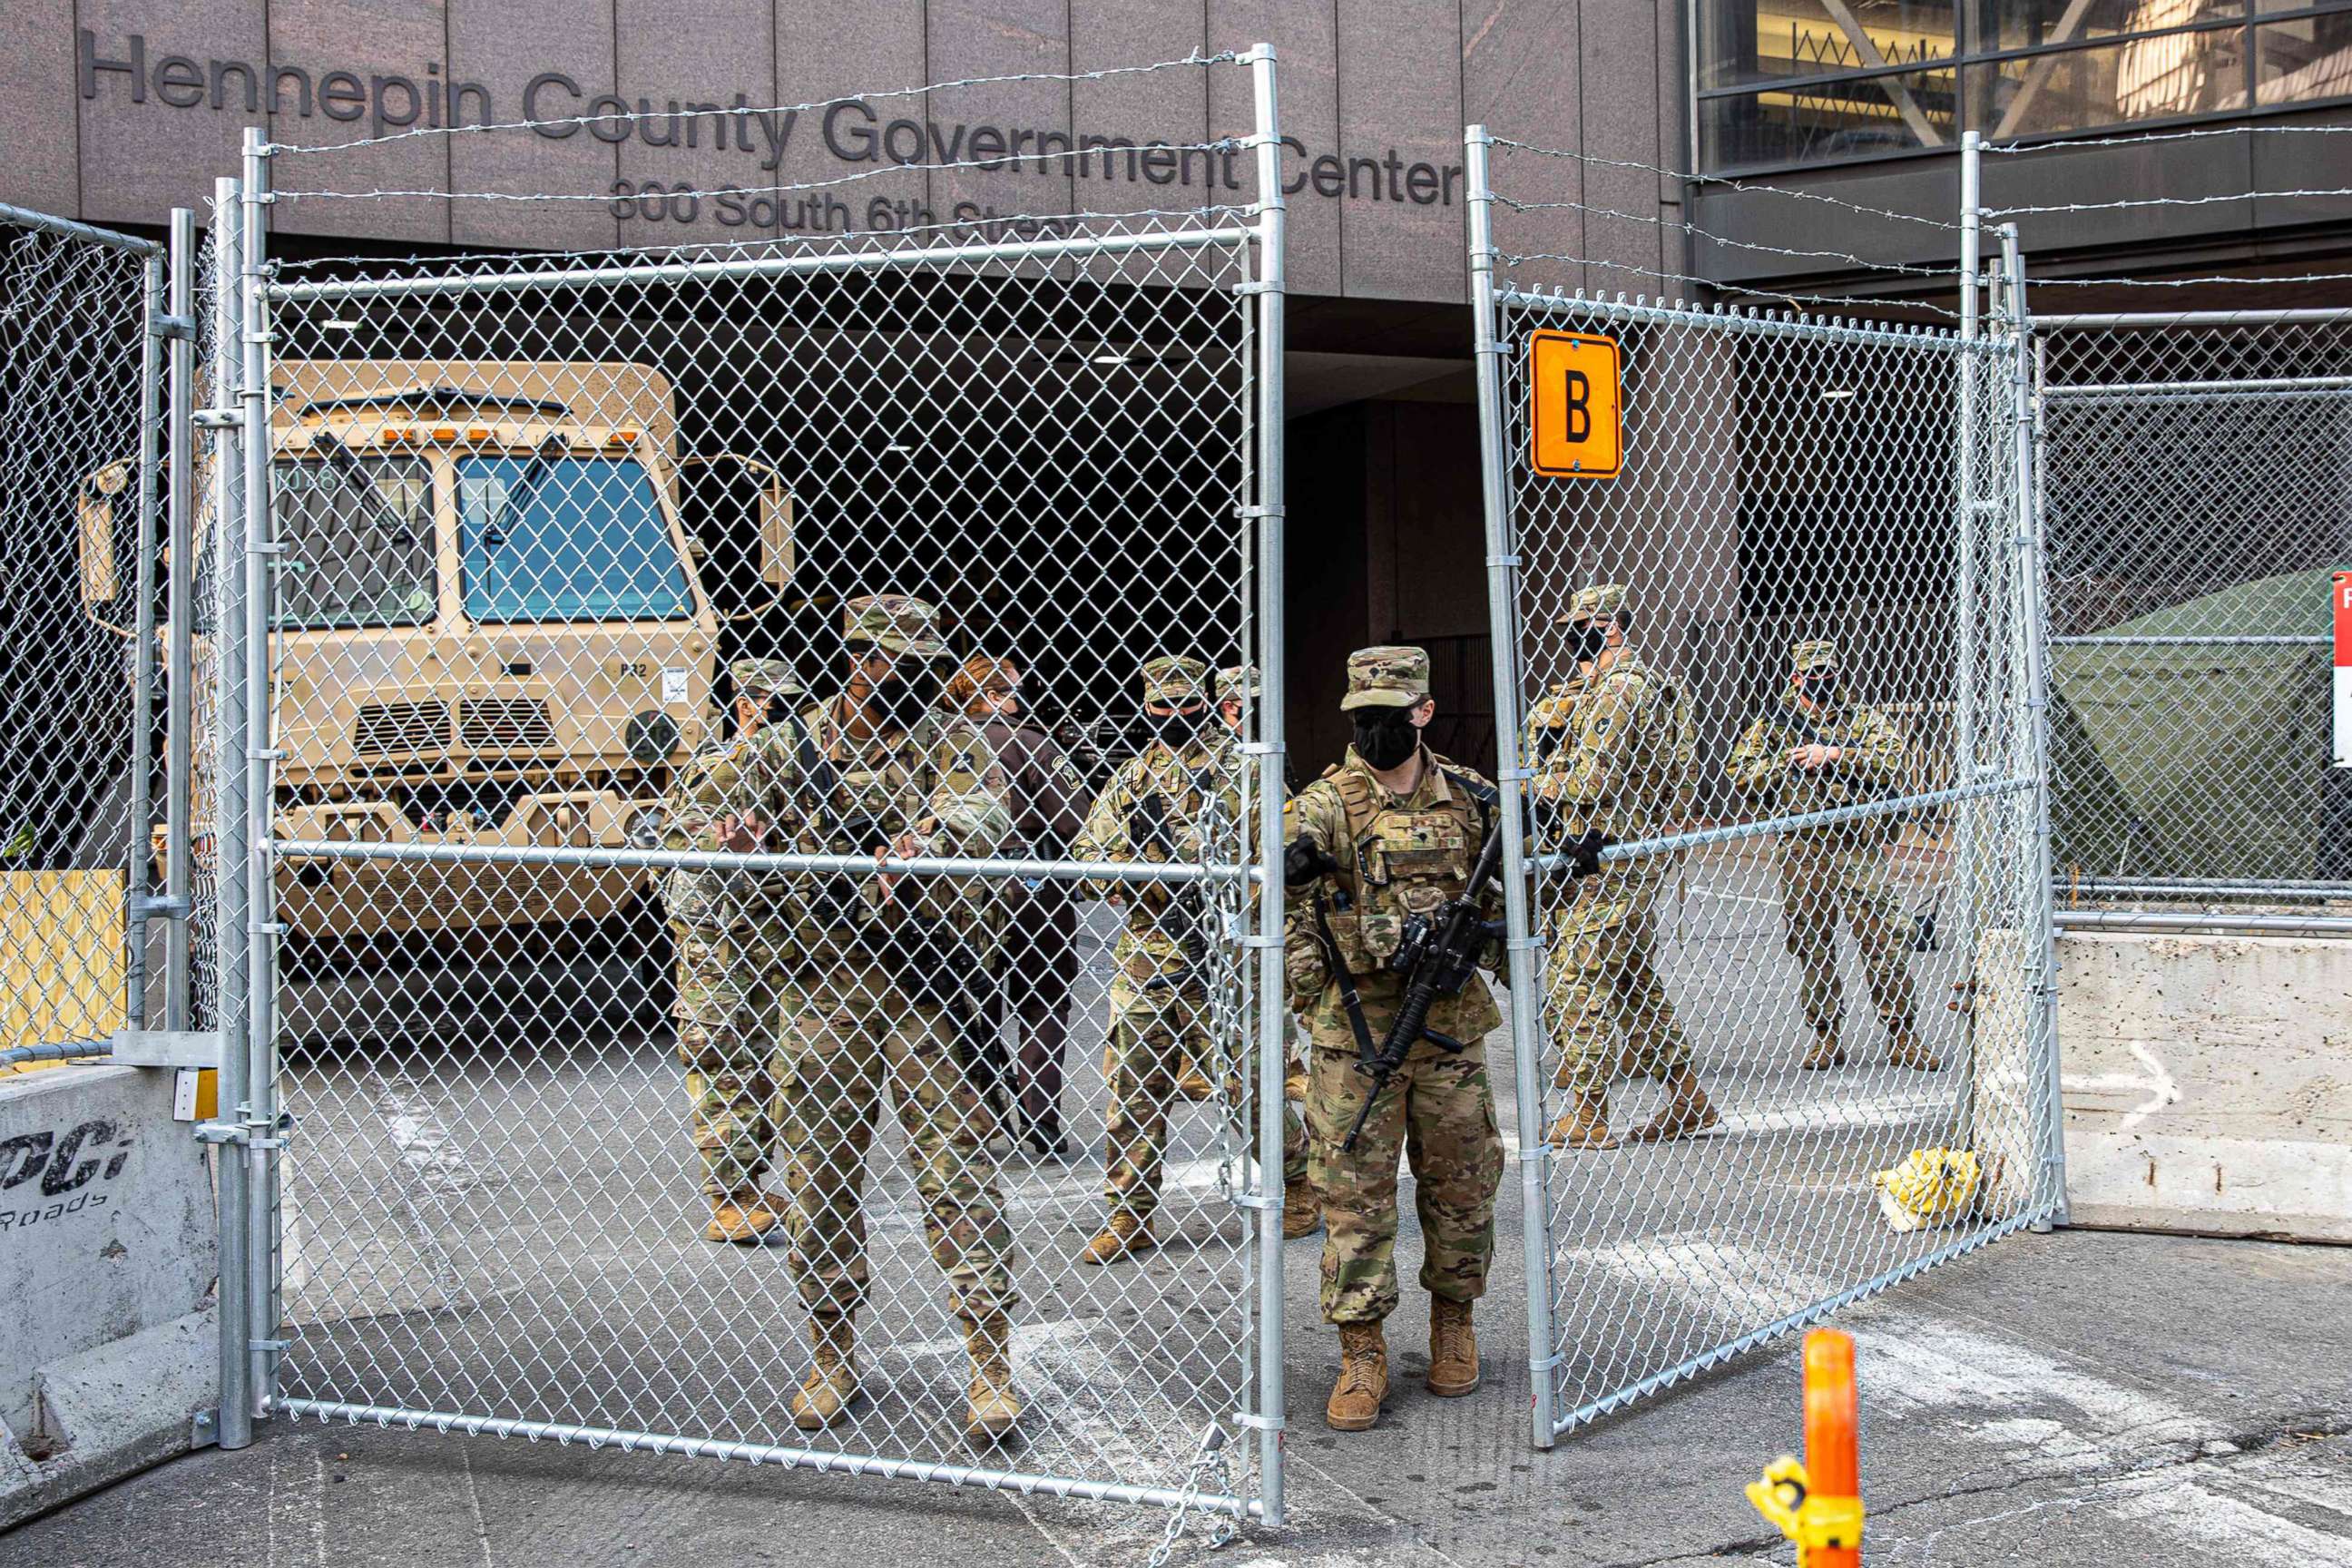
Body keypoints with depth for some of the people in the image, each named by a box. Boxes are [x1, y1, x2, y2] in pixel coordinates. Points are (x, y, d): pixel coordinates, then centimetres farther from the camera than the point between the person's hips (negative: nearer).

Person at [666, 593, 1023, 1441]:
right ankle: (831, 1357, 23)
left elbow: (984, 814, -19)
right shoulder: (789, 747, 8)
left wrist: (923, 843, -40)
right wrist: (722, 835, -15)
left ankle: (992, 1365, 3)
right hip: (822, 987, 3)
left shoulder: (952, 741, 1)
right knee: (816, 1174, 8)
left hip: (927, 985, -3)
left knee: (957, 1172, -5)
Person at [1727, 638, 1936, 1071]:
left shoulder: (1865, 718, 12)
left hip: (1857, 843, -1)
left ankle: (1903, 1036, 0)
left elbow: (1890, 759, -6)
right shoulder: (1773, 722, 12)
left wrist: (1833, 755, -12)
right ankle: (1826, 1037, 13)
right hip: (1799, 846, 1)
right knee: (1810, 942, 4)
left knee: (1882, 935, -5)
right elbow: (1741, 776, 4)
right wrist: (1787, 759, -8)